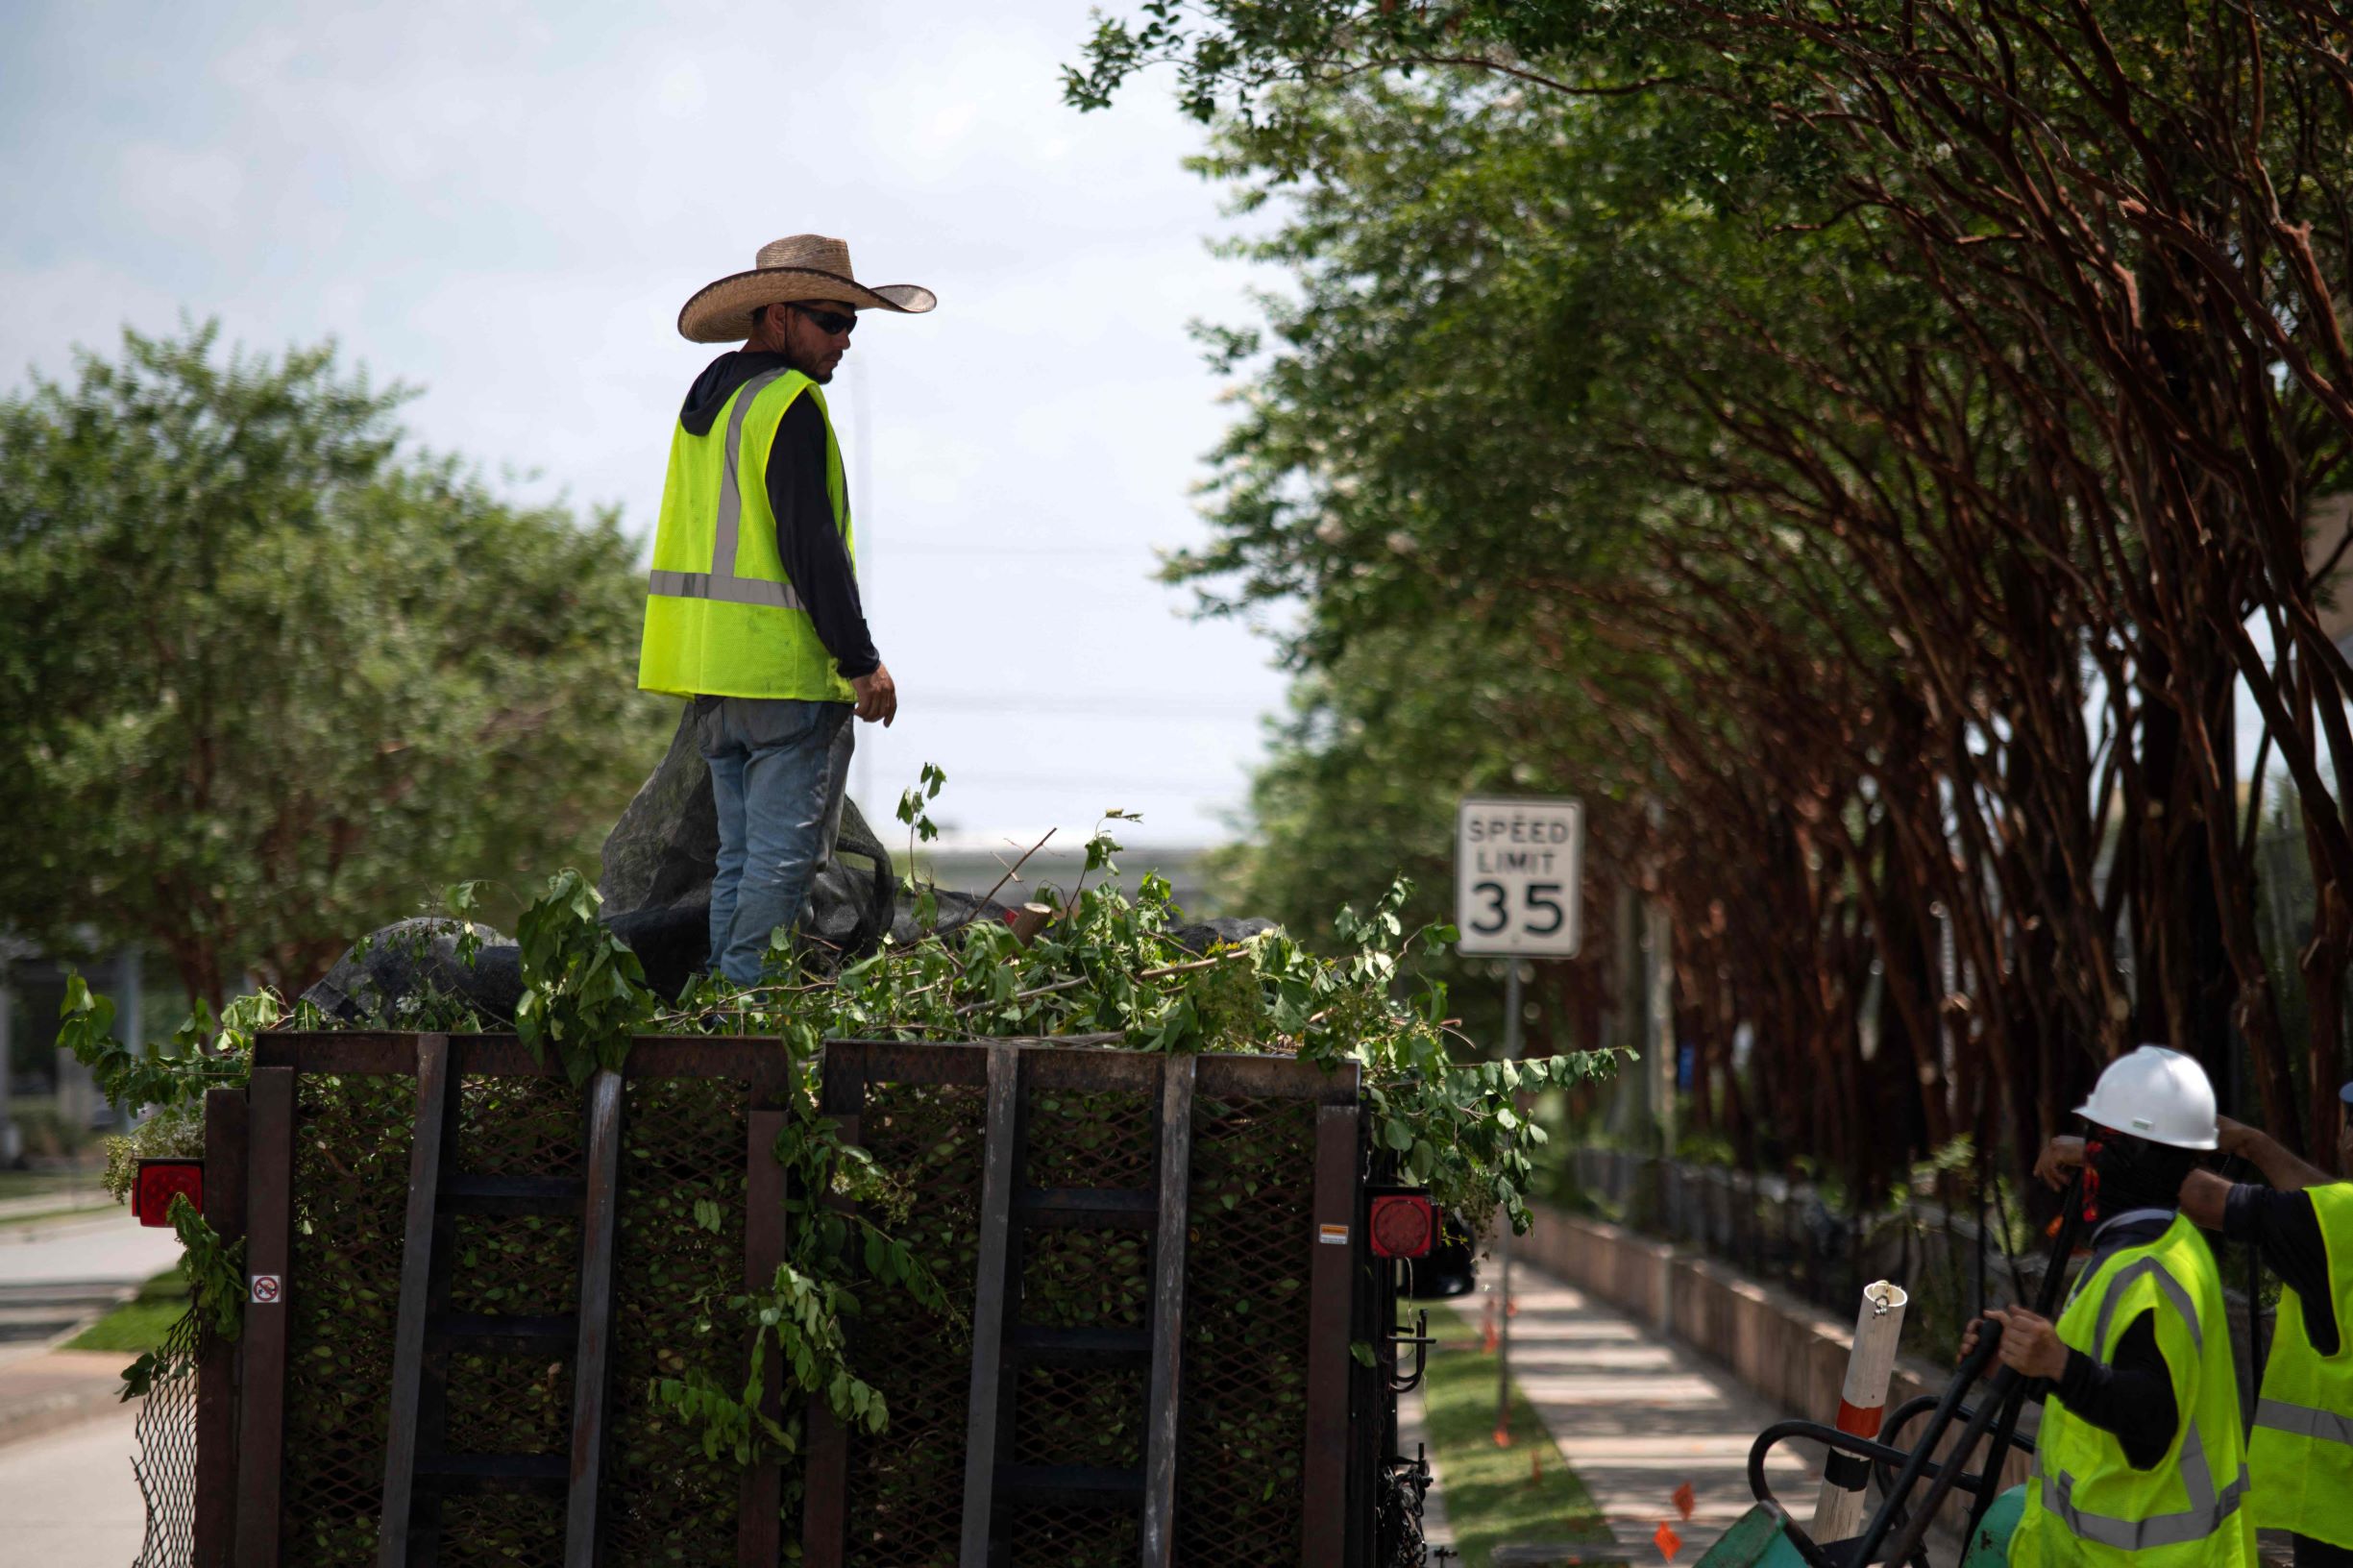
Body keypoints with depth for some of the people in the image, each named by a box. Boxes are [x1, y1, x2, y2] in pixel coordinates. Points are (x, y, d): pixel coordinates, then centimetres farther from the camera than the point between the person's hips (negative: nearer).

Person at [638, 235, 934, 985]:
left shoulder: (706, 395, 17)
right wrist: (861, 662, -15)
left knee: (741, 858, 14)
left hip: (710, 669, 9)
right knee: (783, 860, -7)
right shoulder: (789, 400, -12)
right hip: (784, 670, -9)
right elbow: (811, 543, -18)